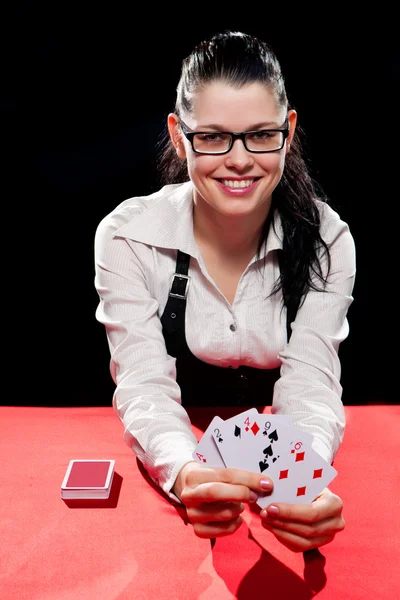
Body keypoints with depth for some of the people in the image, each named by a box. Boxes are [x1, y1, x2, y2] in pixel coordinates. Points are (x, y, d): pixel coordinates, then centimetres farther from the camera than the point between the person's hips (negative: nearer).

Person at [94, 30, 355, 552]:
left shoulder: (325, 238, -14)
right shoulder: (128, 235, -17)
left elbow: (309, 381, -18)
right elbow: (144, 384, -21)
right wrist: (184, 471, -43)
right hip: (171, 466, 0)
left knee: (316, 521, -16)